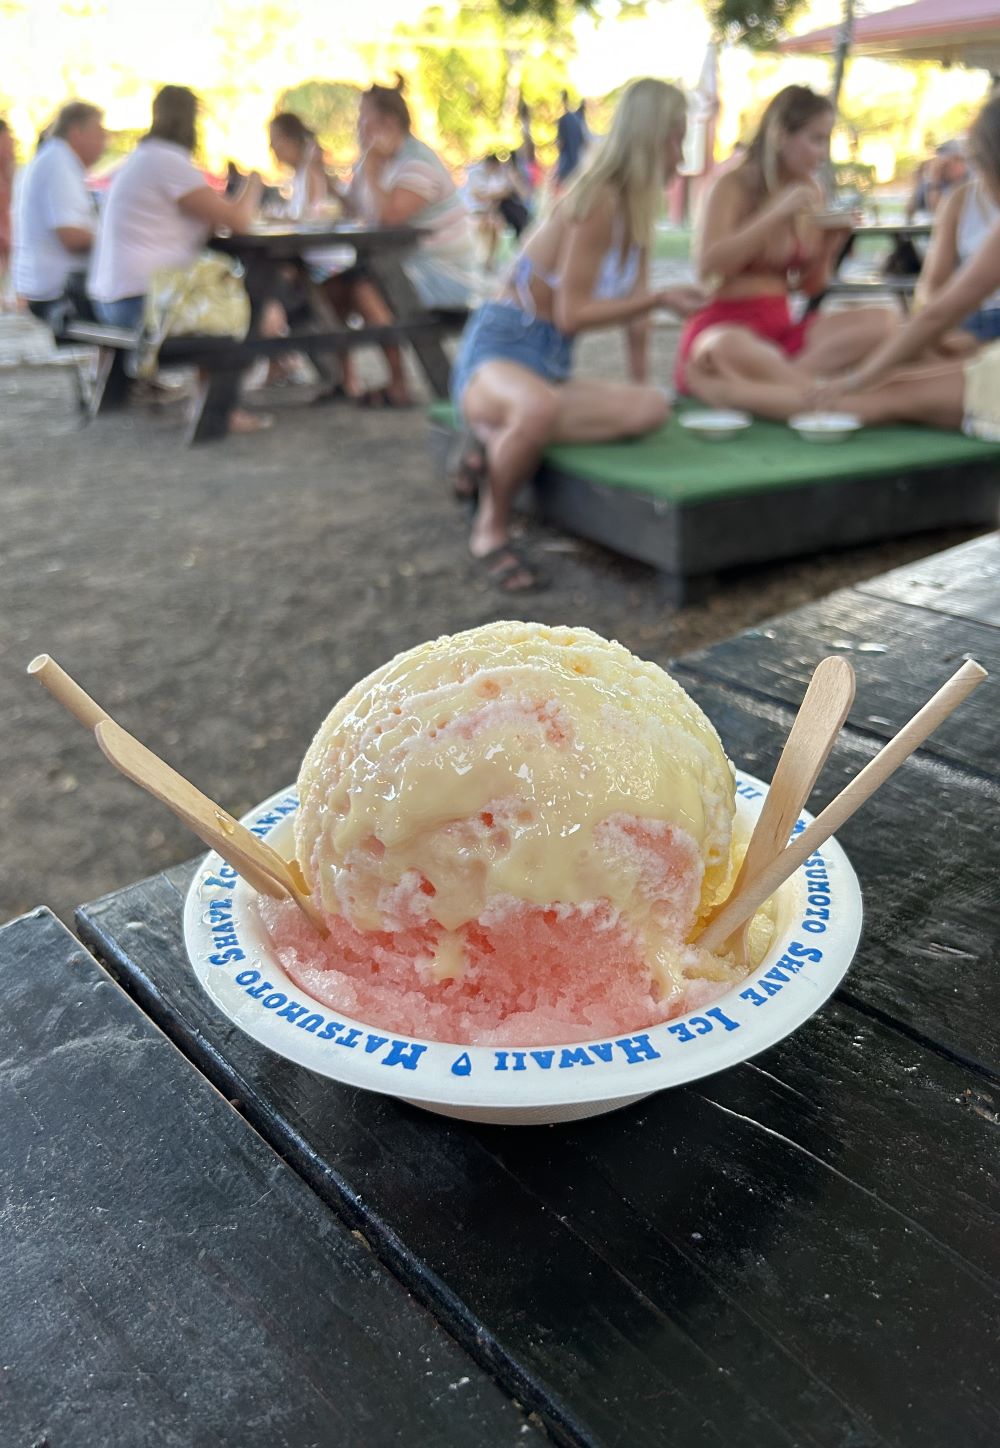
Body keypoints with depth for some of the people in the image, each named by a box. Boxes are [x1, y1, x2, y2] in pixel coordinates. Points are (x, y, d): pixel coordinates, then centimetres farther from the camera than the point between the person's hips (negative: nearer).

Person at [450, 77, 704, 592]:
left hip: (551, 365, 8)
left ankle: (497, 439, -13)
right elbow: (571, 315, -16)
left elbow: (633, 304, 19)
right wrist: (660, 299, -15)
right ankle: (491, 527, -18)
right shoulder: (596, 201, -14)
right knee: (540, 407, -45)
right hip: (497, 351, -8)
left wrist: (639, 382, 15)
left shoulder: (635, 204, 14)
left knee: (651, 408, -20)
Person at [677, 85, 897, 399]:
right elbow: (707, 265, -18)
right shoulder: (732, 186, -3)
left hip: (782, 328, 6)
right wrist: (777, 214, -19)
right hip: (723, 327, -6)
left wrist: (831, 243, -2)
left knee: (881, 320, -17)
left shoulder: (810, 191, 12)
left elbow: (811, 287, 17)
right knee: (730, 347, -43)